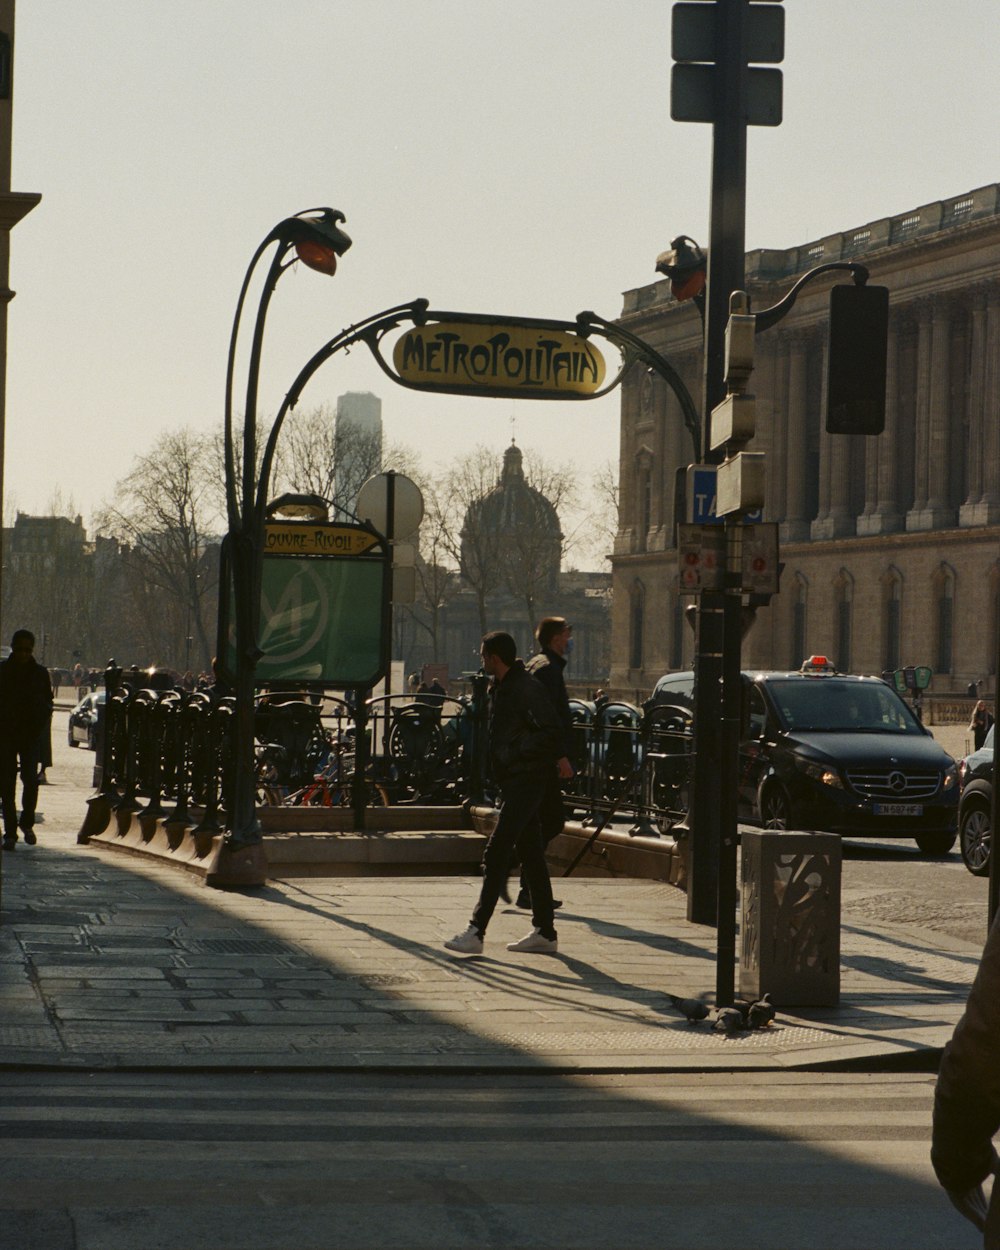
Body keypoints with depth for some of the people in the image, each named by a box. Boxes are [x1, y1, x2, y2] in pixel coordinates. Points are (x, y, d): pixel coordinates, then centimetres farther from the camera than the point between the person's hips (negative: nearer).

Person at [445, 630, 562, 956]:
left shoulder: (527, 688, -15)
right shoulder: (499, 688, 16)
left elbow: (551, 732, -22)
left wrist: (518, 753, -18)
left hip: (524, 781, -10)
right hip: (512, 782, 10)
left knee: (496, 853, -13)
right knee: (530, 855, 12)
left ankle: (476, 932, -15)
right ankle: (545, 932, 17)